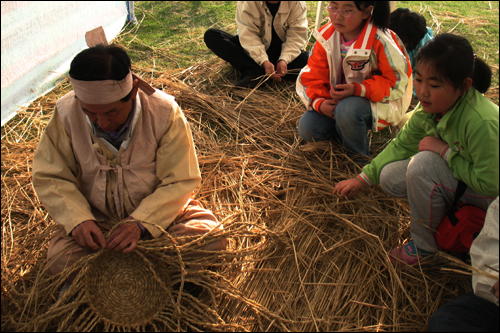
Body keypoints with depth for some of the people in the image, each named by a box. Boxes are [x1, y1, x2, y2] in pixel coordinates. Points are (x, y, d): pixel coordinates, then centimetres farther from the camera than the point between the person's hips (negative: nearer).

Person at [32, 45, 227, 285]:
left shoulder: (164, 111, -19)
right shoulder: (66, 113, -13)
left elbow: (180, 182, -15)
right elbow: (49, 177, -5)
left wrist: (141, 223, -28)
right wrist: (77, 219, -23)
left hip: (160, 212, 0)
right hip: (99, 220, 1)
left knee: (212, 240, -24)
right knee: (60, 259, -25)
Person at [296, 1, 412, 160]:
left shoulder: (380, 40, -23)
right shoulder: (326, 37, -7)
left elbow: (397, 81, -19)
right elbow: (312, 76, -3)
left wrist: (357, 89, -32)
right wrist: (320, 103, -23)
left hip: (378, 101, -5)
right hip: (337, 100, 5)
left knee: (348, 109, -38)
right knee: (307, 128, -13)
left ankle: (359, 158, -9)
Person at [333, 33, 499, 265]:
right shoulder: (430, 108, -12)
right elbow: (401, 145, 0)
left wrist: (445, 151, -26)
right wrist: (362, 179, -4)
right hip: (458, 174, 7)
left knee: (424, 163, -30)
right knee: (390, 177, -8)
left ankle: (424, 244, -10)